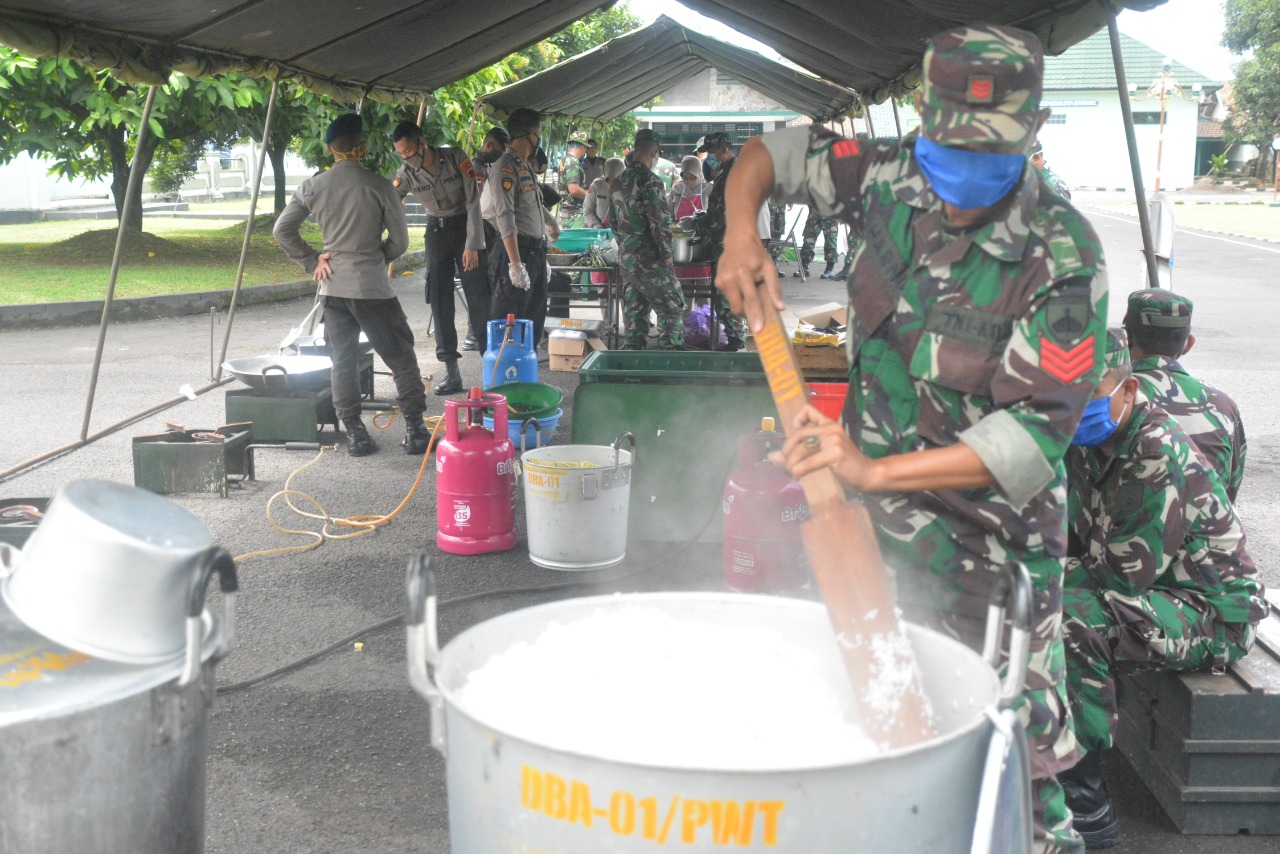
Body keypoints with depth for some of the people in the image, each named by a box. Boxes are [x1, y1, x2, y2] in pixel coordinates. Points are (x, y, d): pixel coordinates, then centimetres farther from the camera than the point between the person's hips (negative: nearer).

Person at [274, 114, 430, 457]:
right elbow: (400, 241, -2)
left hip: (333, 287, 4)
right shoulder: (379, 186, -7)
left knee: (342, 362, 11)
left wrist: (312, 261, 9)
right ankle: (414, 429, 6)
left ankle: (354, 434, 11)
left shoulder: (313, 186, 3)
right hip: (372, 287, -4)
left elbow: (282, 230, 6)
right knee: (402, 358, 6)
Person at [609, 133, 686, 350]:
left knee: (634, 311, 12)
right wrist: (667, 254, -10)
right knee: (672, 308, 0)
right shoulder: (650, 180, -15)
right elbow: (660, 220, -17)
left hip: (626, 258, 8)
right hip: (650, 259, -8)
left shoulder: (617, 183, 11)